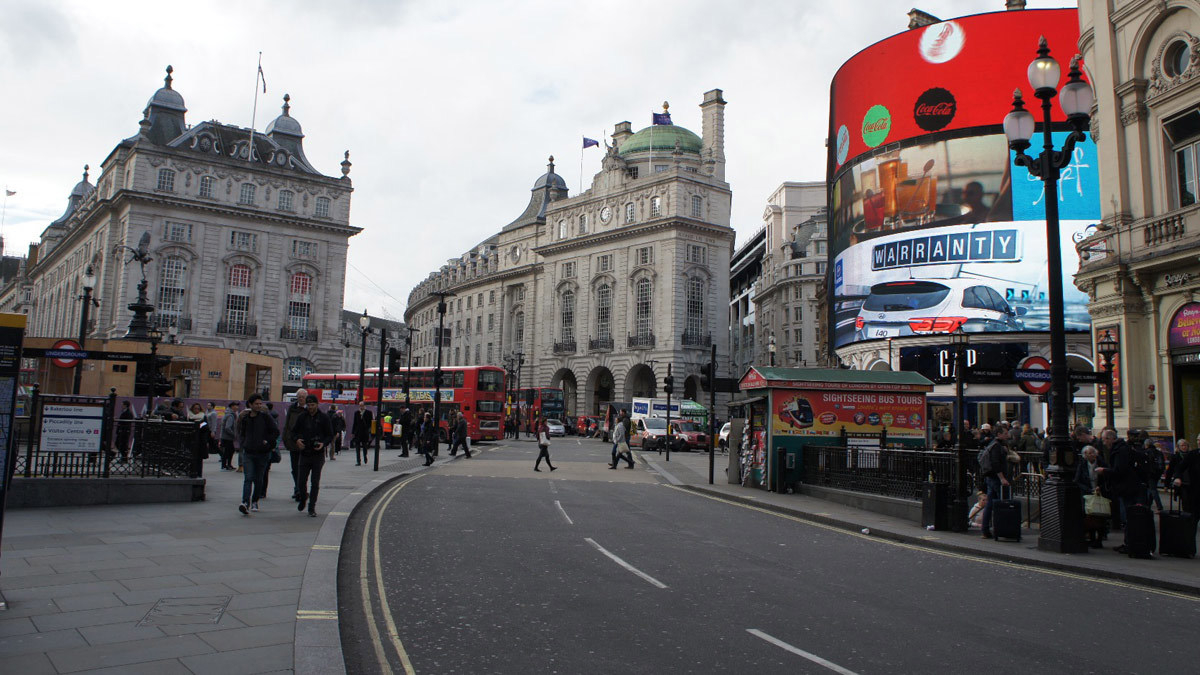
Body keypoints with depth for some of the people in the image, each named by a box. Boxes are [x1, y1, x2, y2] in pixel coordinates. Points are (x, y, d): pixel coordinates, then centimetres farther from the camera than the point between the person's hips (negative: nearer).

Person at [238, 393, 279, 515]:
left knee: (258, 480, 7)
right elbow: (241, 434, 22)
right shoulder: (245, 418, 8)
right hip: (248, 453, 1)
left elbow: (276, 431, 1)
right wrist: (244, 443, 5)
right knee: (248, 478, -12)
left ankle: (254, 502, 22)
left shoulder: (265, 417, -1)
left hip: (263, 453, -1)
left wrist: (267, 441, -8)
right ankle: (245, 503, -22)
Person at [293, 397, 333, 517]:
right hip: (304, 453, 2)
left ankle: (312, 507, 8)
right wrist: (296, 440, -11)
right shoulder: (301, 417, 5)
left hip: (318, 455, -2)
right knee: (301, 482, 3)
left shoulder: (324, 418, 0)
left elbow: (330, 435, 2)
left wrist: (323, 444, -17)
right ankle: (303, 498, 33)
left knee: (315, 483, -1)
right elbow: (293, 432, 11)